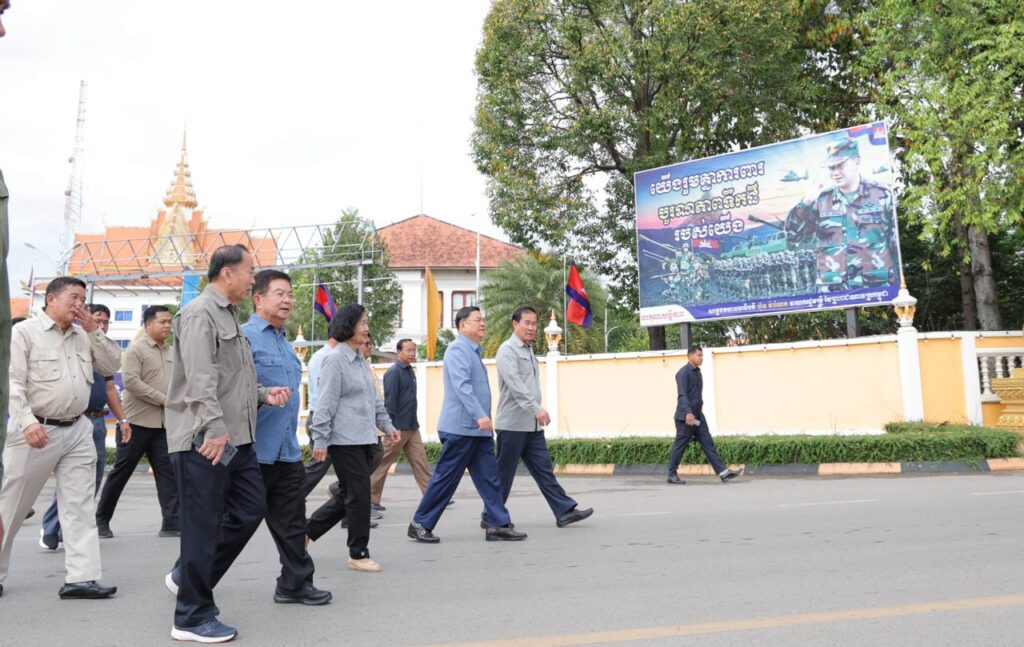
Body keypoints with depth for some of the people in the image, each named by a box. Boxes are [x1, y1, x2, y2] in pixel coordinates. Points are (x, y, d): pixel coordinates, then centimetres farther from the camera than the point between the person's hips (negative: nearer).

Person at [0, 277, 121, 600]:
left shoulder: (83, 337, 14)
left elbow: (112, 366, 9)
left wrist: (93, 330, 1)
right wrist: (27, 422, -23)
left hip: (77, 431, 6)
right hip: (37, 431, -5)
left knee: (80, 506, 0)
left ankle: (81, 577, 2)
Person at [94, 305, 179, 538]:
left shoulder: (171, 351, 13)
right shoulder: (136, 349, -6)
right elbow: (131, 381, -16)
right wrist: (163, 399, -16)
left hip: (164, 423, 5)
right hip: (136, 422, -5)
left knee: (168, 471, -2)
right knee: (121, 471, 5)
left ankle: (172, 523, -1)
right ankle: (102, 519, 21)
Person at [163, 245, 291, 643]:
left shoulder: (229, 316, 20)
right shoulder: (199, 314, -11)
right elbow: (201, 378, -21)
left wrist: (264, 394, 11)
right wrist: (215, 427, -27)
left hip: (236, 439, 10)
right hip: (204, 440, -10)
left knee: (250, 510, 12)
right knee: (203, 525, -1)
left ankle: (188, 576, 27)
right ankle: (193, 618, 12)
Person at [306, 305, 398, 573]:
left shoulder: (360, 360, 15)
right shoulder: (335, 359, -10)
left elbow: (374, 399, 21)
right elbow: (325, 403, -14)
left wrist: (388, 426, 18)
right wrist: (320, 440, -15)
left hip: (363, 439, 9)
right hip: (345, 440, -9)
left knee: (348, 495, 14)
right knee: (359, 496, -3)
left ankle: (306, 531, 28)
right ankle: (358, 554, 10)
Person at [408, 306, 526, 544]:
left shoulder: (474, 351, 17)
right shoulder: (458, 349, -12)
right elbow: (461, 385, -25)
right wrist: (480, 415, -33)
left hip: (478, 429, 9)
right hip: (460, 428, -9)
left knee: (489, 477, 5)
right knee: (446, 479, -1)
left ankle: (500, 525, 8)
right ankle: (420, 524, 11)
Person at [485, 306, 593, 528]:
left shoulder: (529, 351, 18)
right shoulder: (507, 350, -11)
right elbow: (515, 384, -24)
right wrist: (536, 408, -32)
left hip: (532, 425, 8)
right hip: (512, 424, -8)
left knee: (544, 469, 6)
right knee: (504, 473, 0)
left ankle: (565, 511, 6)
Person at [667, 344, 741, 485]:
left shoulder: (698, 372, 16)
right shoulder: (683, 373, -12)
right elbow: (682, 395, -23)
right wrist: (688, 412, -34)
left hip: (698, 416, 8)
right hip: (685, 416, -8)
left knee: (708, 444, 3)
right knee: (680, 446, 0)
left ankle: (723, 472, -1)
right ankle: (672, 475, 11)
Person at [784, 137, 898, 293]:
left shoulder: (881, 196, 3)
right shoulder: (821, 201, 8)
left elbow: (895, 243, 5)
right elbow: (793, 236, 4)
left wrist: (897, 285, 2)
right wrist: (805, 204, -9)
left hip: (875, 287, -1)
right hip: (832, 291, 1)